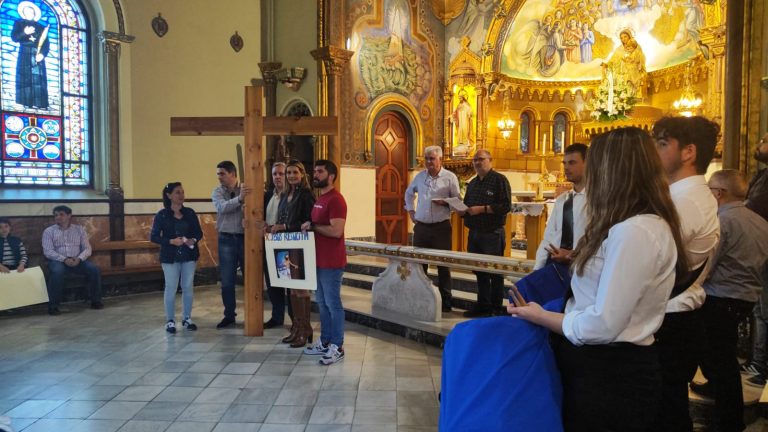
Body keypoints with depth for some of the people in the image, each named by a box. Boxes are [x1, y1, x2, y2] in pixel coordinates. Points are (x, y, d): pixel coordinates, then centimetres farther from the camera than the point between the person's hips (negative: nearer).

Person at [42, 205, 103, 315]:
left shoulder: (79, 229, 13)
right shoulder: (49, 231, 8)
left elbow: (87, 248, 7)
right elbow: (47, 251, -3)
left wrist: (79, 258, -15)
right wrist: (64, 259, -19)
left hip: (77, 260, 2)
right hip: (58, 260, -2)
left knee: (95, 269, -24)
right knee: (57, 272, -37)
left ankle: (95, 301, -11)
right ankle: (53, 306, -26)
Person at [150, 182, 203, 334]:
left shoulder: (190, 213, 4)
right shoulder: (162, 215, -5)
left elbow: (199, 232, 8)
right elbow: (153, 237, -7)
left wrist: (194, 240, -13)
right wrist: (171, 241, -19)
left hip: (189, 256, 3)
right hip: (170, 257, -3)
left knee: (188, 287, 8)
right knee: (171, 288, 0)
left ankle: (187, 318, 20)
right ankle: (170, 321, 11)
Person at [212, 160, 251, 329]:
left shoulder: (247, 190, 0)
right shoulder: (217, 192, 3)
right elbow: (222, 207, -18)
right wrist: (239, 199, -34)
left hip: (245, 238, -1)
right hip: (226, 239, 1)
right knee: (227, 281, 7)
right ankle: (229, 316, 20)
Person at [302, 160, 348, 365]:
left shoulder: (335, 200, -15)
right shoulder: (319, 199, 16)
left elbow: (336, 231, -24)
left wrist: (312, 226, -14)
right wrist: (310, 226, 6)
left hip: (331, 262, -10)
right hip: (319, 260, 10)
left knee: (333, 304, -2)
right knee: (322, 304, 15)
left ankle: (337, 347, 8)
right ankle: (325, 342, 26)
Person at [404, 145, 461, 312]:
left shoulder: (450, 177, -3)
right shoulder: (419, 176, 10)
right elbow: (409, 193, 25)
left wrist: (445, 203, -20)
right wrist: (410, 211, 15)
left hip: (441, 227, -4)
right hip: (421, 227, 4)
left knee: (443, 265, 3)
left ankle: (445, 302, 13)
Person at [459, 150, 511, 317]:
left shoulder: (499, 180, -6)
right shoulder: (472, 183, 17)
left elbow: (506, 205, -16)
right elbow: (466, 205, 25)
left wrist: (482, 209, -21)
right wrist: (462, 210, 2)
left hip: (492, 233, -7)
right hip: (474, 233, 7)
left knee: (495, 272, 0)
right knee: (479, 271, 13)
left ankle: (496, 308, 9)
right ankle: (482, 305, 23)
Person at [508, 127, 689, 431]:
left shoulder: (634, 232, -23)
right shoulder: (642, 225, 10)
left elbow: (602, 324, -23)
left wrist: (541, 316, -10)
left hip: (611, 374, -9)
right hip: (604, 364, 9)